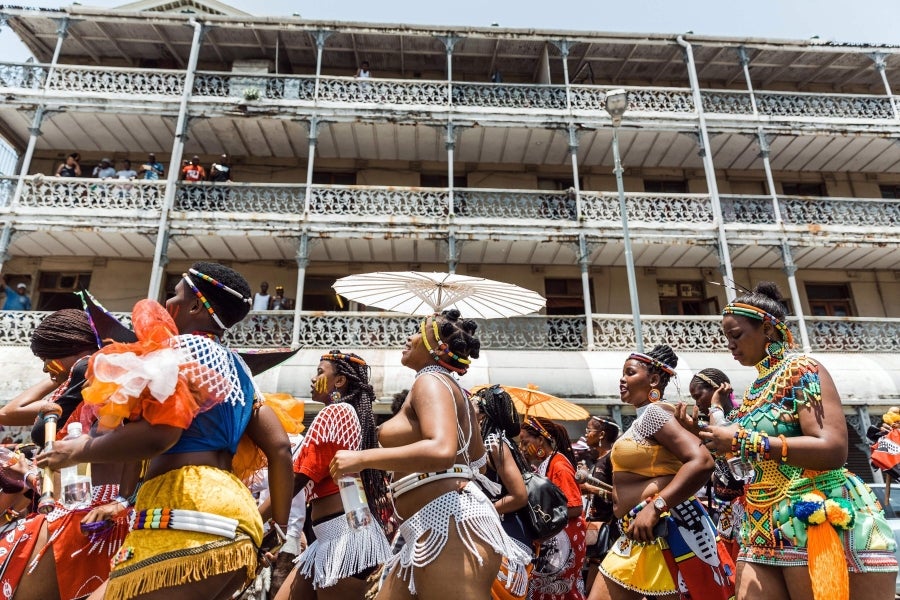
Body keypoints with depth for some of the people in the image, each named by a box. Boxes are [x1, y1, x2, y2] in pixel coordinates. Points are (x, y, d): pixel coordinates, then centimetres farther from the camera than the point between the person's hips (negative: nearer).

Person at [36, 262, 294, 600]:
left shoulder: (186, 346, -2)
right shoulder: (238, 369, 21)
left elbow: (157, 434, -17)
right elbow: (279, 447, 16)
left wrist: (80, 450, 0)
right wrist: (280, 530, 21)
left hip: (188, 512, -9)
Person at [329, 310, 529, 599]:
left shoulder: (430, 381, -9)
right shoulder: (452, 389, 21)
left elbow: (442, 451, -28)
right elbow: (478, 459, 27)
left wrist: (361, 459, -21)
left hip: (448, 522, -11)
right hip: (438, 526, 11)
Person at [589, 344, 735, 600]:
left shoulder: (654, 412, -12)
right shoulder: (642, 418, 17)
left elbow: (702, 461, -23)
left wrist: (655, 507, -26)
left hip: (664, 530, -10)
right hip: (637, 534, 10)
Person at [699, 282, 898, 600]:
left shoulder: (802, 370, -7)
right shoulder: (756, 388, 15)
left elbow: (833, 449, -21)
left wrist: (742, 441, -20)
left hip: (819, 522, -7)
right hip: (766, 529, 7)